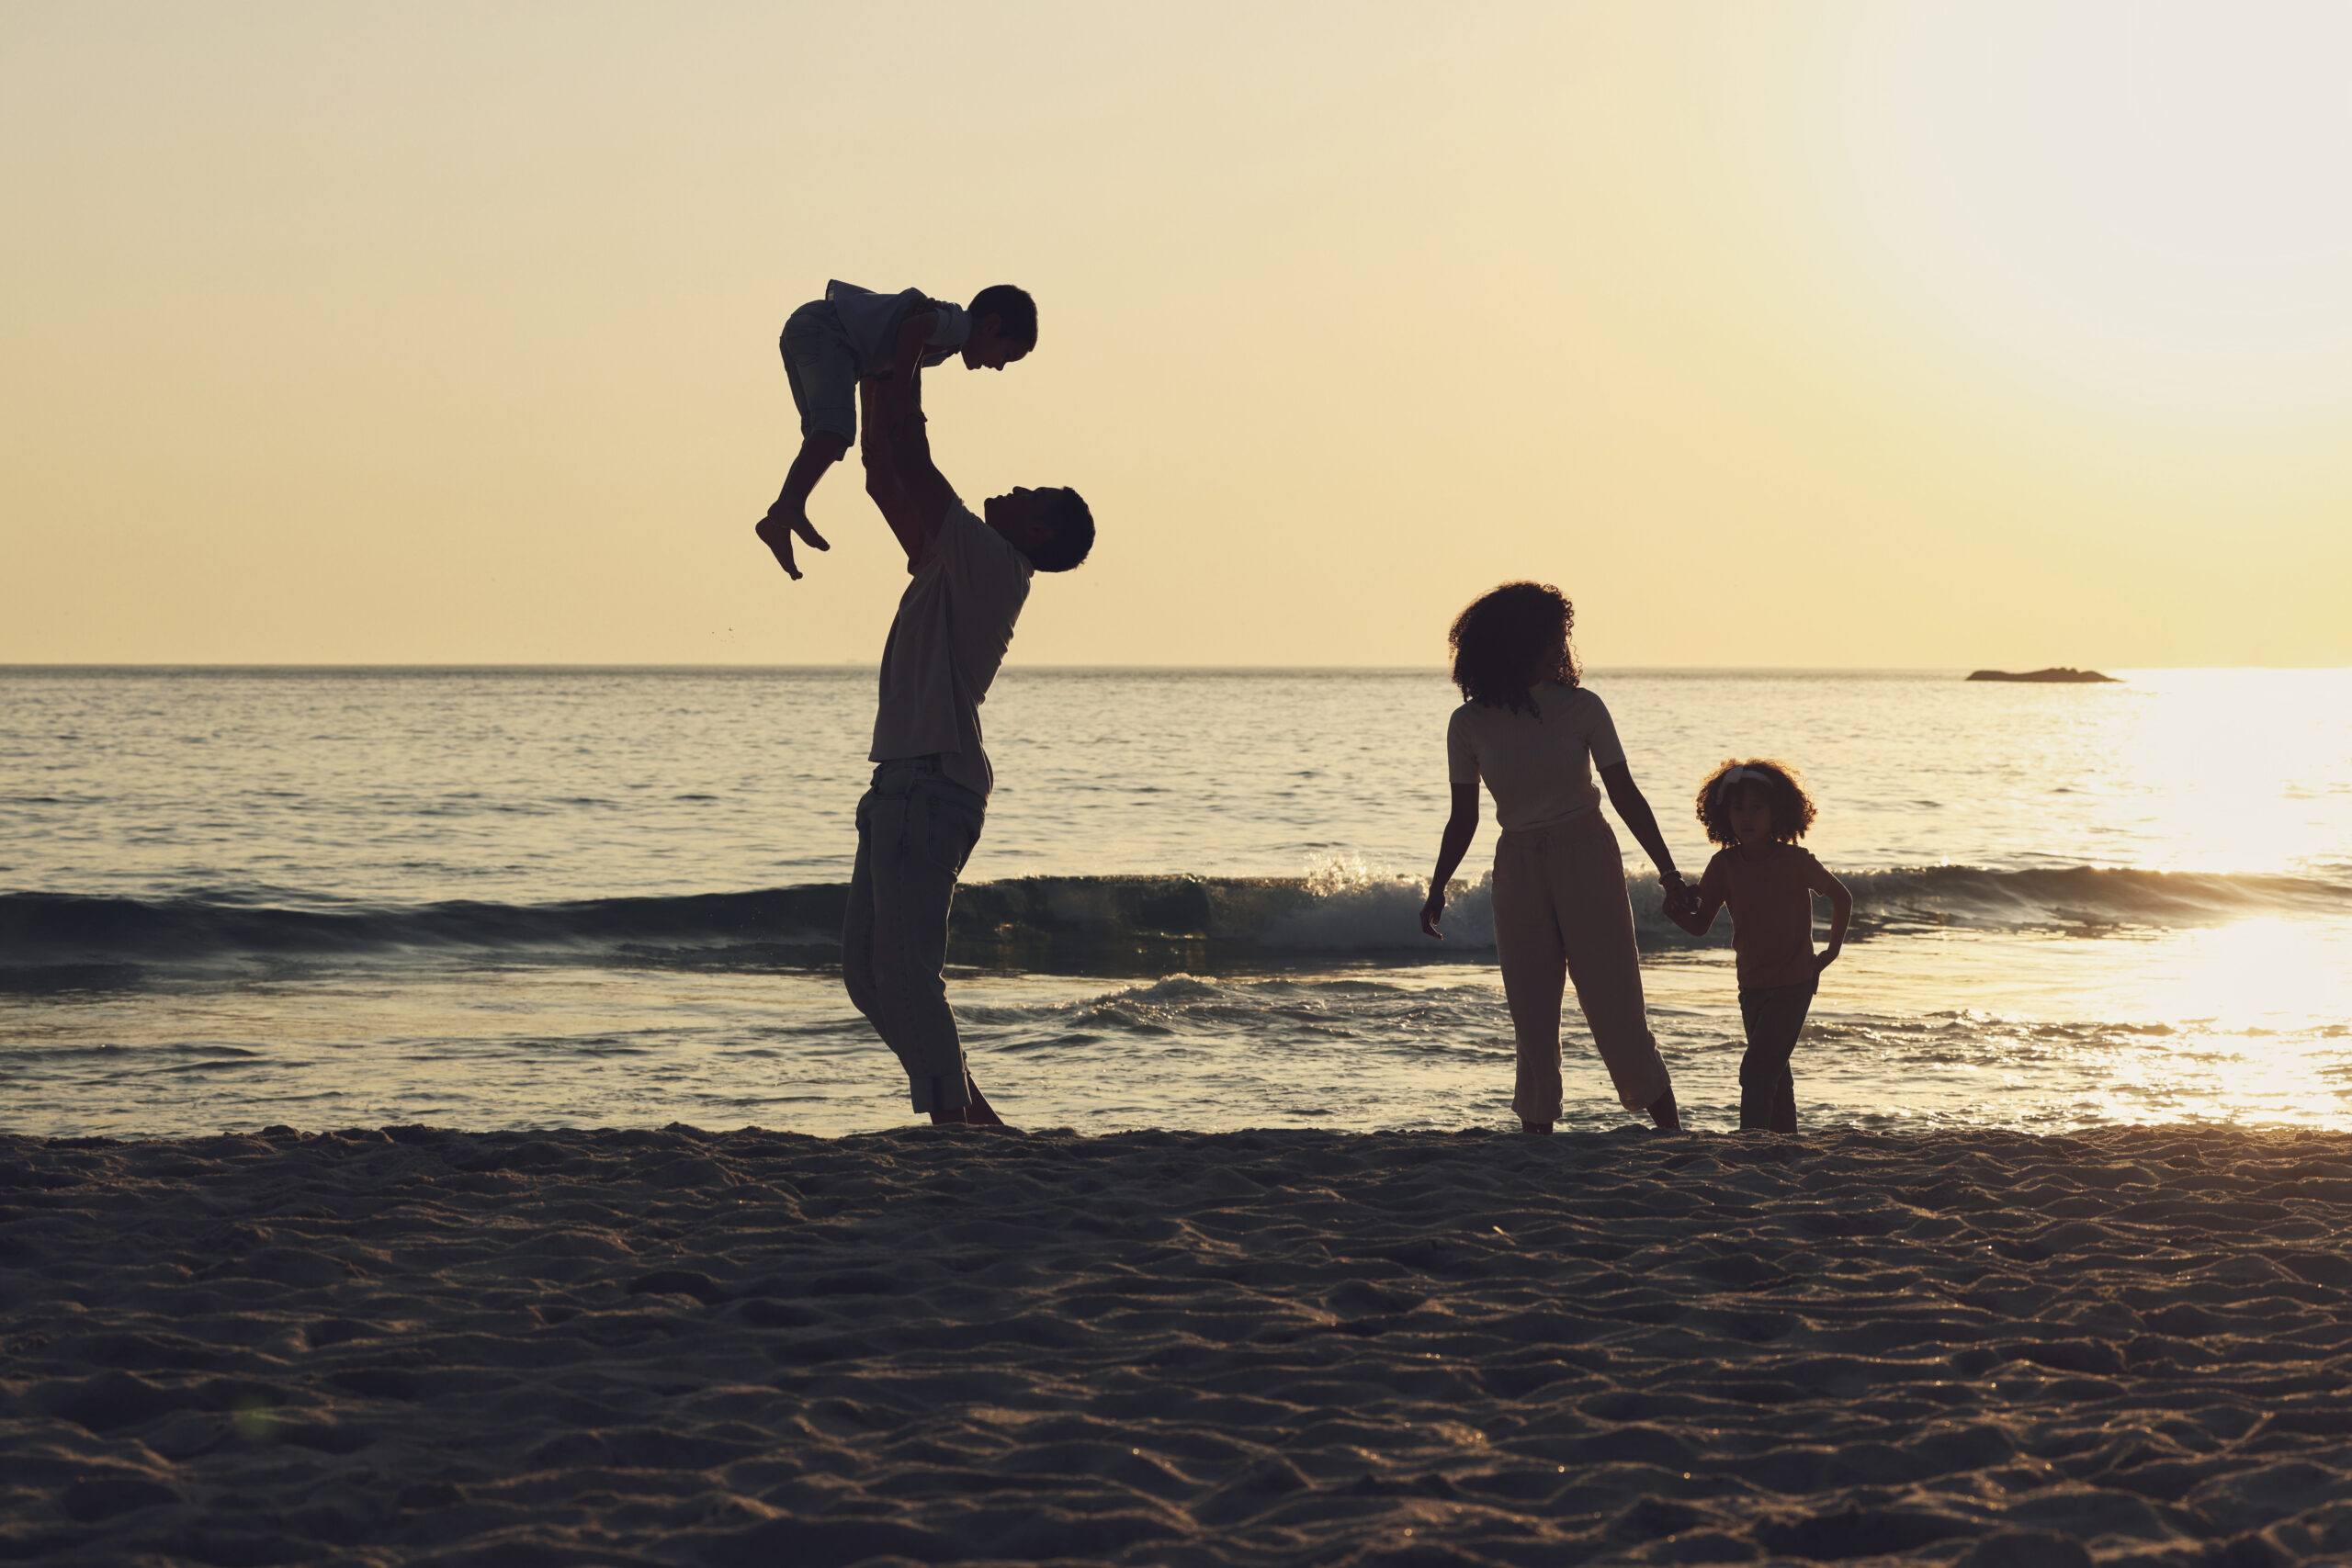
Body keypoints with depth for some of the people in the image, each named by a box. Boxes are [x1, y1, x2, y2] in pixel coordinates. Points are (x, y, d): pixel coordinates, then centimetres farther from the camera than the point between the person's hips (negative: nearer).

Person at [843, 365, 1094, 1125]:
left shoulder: (992, 564, -8)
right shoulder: (956, 563, 18)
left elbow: (912, 464, -13)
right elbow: (886, 477, 23)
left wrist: (906, 380, -2)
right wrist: (879, 378, 20)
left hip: (931, 790, -10)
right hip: (903, 787, 10)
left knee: (904, 968, -14)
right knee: (866, 971, 10)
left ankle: (952, 1114, -14)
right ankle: (963, 1107, 13)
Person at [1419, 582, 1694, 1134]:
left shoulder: (1580, 706, -3)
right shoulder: (1470, 725, 0)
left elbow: (1625, 795, 2)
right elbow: (1463, 819, 7)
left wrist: (1667, 871, 1)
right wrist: (1437, 889, -2)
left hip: (1588, 861, -1)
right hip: (1518, 871, 1)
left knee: (1615, 1005, -3)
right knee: (1533, 1017, 2)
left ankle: (1671, 1130, 4)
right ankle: (1538, 1138, 9)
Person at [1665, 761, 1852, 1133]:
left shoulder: (1795, 861, -12)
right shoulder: (1724, 865, -2)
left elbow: (1842, 898, 4)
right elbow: (1700, 925, 0)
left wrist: (1831, 952, 0)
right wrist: (1677, 910, -21)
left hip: (1794, 983, -5)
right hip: (1752, 987, 5)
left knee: (1756, 1069, -19)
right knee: (1775, 1075, 15)